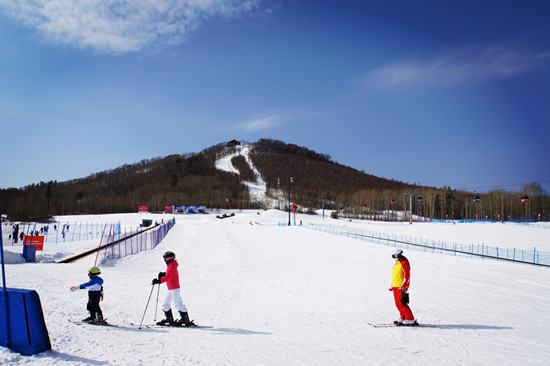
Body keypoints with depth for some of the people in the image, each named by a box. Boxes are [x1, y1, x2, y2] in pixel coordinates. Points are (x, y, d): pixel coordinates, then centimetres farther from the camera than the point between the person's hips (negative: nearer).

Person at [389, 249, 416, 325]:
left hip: (401, 287, -9)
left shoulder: (404, 263, -11)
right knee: (398, 304, 10)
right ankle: (403, 318, 19)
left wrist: (403, 287, -24)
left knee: (402, 303, -12)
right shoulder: (396, 263, 18)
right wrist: (393, 286, 23)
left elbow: (406, 276, -17)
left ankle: (410, 319, -8)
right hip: (395, 287, 9)